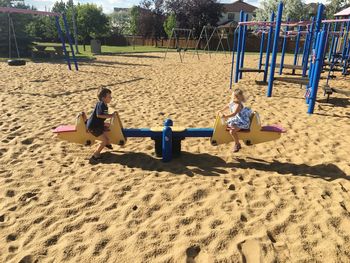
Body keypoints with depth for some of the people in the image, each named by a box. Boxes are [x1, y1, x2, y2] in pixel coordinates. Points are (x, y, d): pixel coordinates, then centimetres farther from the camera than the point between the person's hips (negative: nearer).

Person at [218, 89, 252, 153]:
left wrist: (225, 116, -54)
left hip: (241, 122, -11)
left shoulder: (238, 105, -30)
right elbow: (227, 106, 18)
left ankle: (237, 144, -2)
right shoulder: (232, 101, -2)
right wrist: (221, 111, 6)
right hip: (234, 120, 11)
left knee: (232, 131, -28)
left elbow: (234, 114, -45)